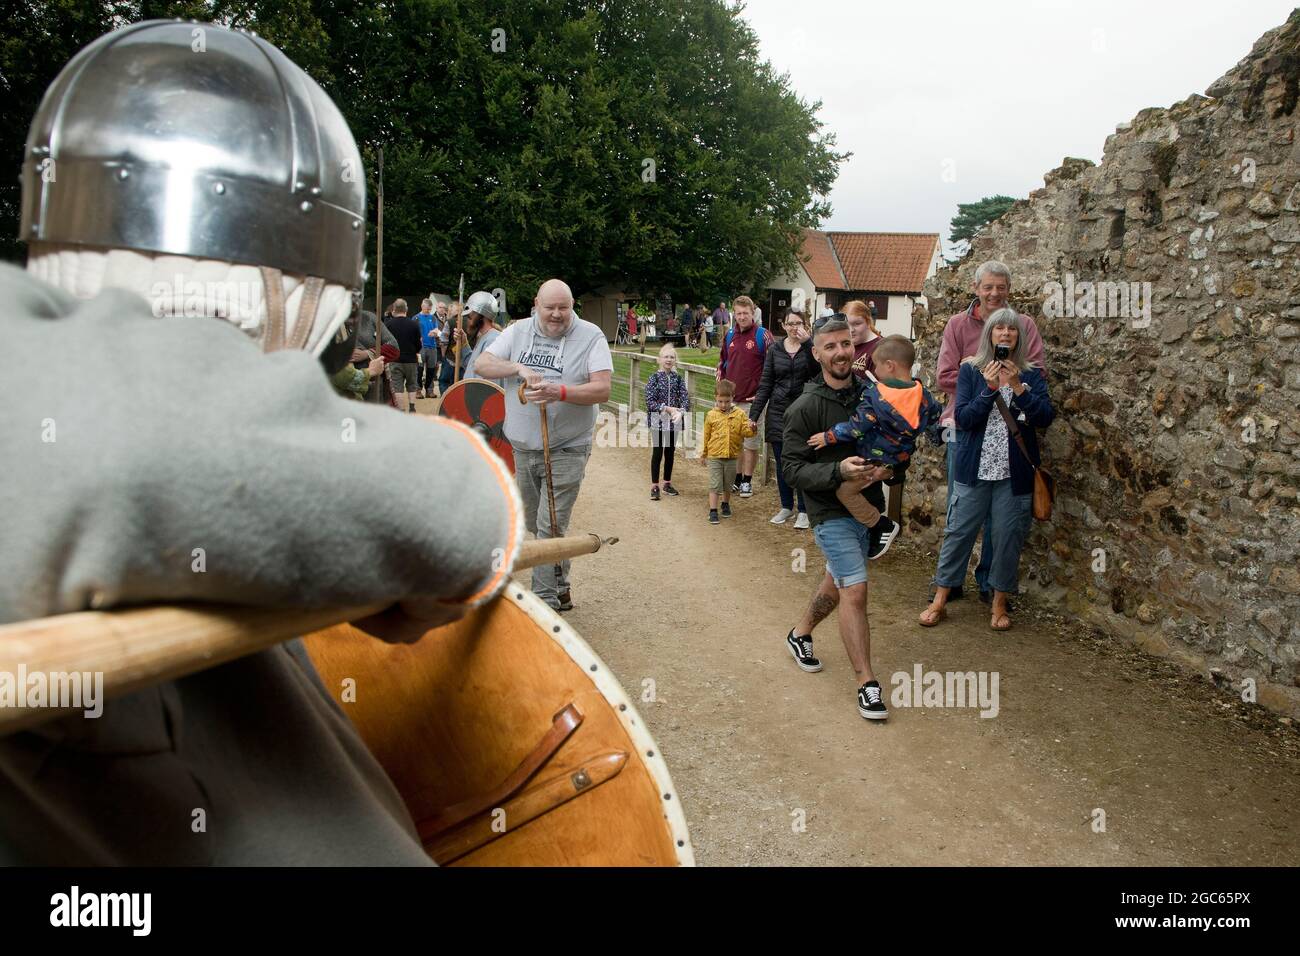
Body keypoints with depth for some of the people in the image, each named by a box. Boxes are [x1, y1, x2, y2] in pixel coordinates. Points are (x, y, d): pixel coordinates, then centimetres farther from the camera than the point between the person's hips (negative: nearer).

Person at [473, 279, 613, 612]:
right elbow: (482, 364, -1)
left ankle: (546, 601, 1)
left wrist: (560, 392, -32)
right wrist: (519, 368, -19)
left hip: (566, 450, -5)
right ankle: (560, 589, 32)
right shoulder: (518, 332, 6)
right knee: (534, 524, 15)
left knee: (550, 527, -9)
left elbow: (602, 389, -17)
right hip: (523, 448, 5)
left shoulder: (591, 336, -7)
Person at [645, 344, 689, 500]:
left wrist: (681, 411, -25)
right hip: (658, 421, -3)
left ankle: (667, 483, 25)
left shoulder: (678, 378, 3)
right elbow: (650, 401, -12)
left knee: (670, 452, 12)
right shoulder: (654, 378, -5)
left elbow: (685, 399, -6)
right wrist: (666, 408, -20)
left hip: (674, 421, 3)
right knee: (657, 453, -1)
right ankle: (655, 486, 7)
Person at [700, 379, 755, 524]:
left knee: (728, 485, 16)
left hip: (731, 456, 1)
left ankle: (726, 504, 37)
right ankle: (713, 511, -1)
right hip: (714, 456, -1)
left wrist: (751, 429, -27)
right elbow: (706, 436, 7)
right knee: (714, 484, -5)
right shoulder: (711, 415, -2)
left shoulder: (740, 414, -2)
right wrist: (704, 454, 12)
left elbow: (745, 431, -4)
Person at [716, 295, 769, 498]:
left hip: (751, 400, -5)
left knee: (750, 441, 3)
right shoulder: (730, 336, 10)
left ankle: (747, 481, 13)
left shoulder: (762, 335, -7)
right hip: (730, 398, 5)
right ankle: (736, 478, 25)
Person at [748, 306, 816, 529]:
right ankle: (786, 506, 23)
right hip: (778, 412, 3)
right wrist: (754, 414, 5)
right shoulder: (775, 351, 8)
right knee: (782, 463, 9)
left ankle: (803, 510, 10)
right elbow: (765, 384, 8)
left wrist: (807, 341, -24)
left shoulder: (810, 347, 0)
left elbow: (818, 368, -21)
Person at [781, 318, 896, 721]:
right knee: (855, 590, -12)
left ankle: (800, 634, 45)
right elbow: (792, 467, -14)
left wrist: (890, 468, -10)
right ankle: (866, 683, -2)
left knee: (837, 584, 20)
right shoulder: (805, 407, -13)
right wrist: (839, 471, -28)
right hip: (831, 511, -6)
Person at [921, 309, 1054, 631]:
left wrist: (1017, 387, -19)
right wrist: (990, 388, -20)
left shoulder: (1031, 374, 4)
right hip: (974, 468, -1)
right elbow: (963, 418, -8)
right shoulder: (971, 370, 1)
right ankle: (939, 601, 16)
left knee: (1007, 537, 7)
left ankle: (999, 604, 23)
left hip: (1014, 472, 1)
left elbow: (1045, 417, -7)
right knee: (959, 532, 5)